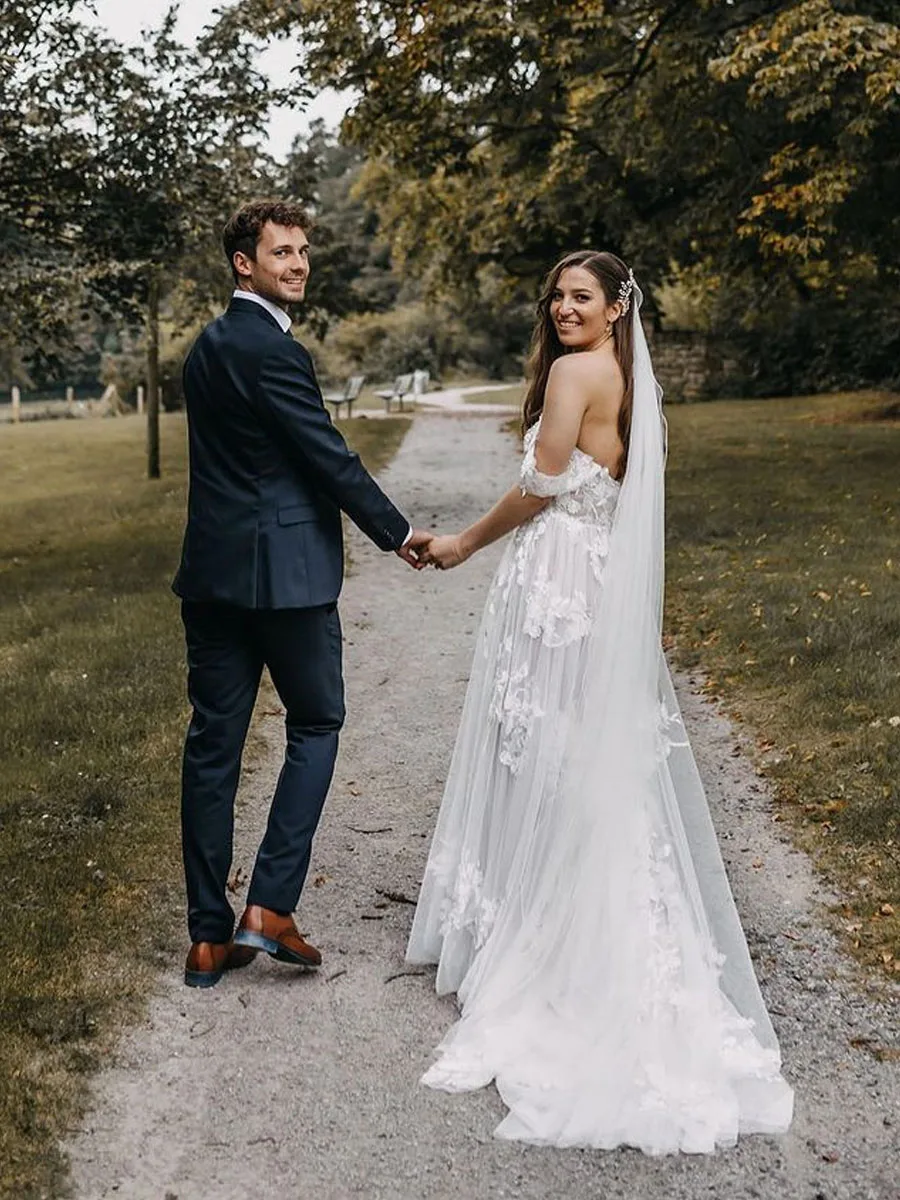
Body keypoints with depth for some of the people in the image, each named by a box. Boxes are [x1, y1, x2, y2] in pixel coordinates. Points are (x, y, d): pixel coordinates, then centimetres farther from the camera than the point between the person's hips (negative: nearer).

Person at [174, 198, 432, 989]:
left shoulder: (209, 345, 15)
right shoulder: (271, 351, -13)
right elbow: (329, 457, -13)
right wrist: (398, 533, -1)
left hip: (212, 569, 8)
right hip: (284, 571, -8)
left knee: (213, 742, 7)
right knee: (316, 724, 10)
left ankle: (210, 938, 14)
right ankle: (270, 906, 4)